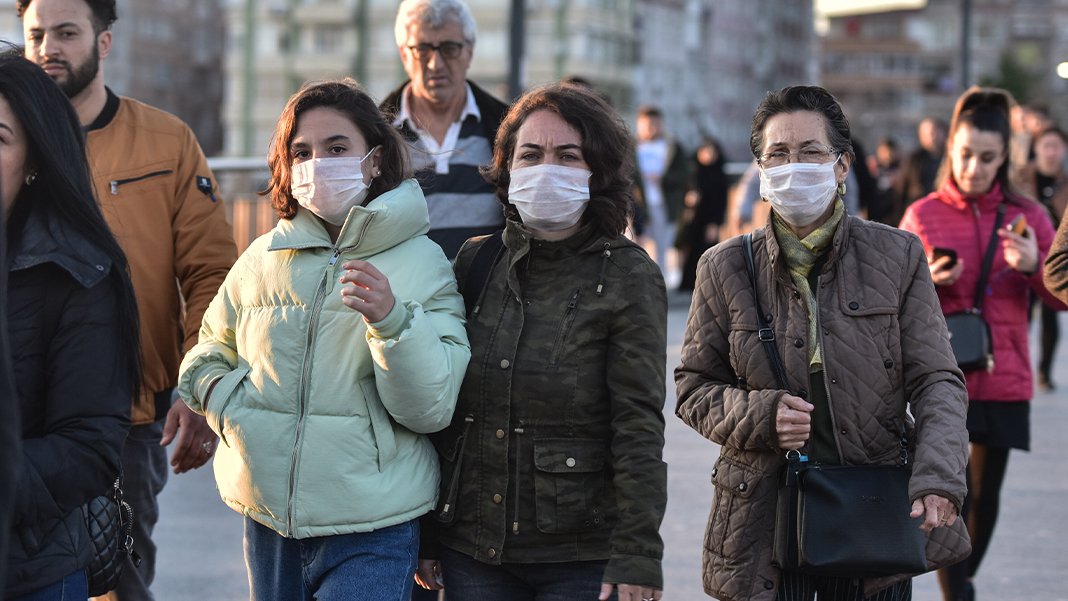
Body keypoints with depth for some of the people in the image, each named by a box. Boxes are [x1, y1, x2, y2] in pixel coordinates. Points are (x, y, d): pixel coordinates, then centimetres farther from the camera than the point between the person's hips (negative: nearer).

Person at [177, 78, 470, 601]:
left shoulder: (421, 263, -3)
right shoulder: (262, 260, 7)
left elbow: (432, 407, -11)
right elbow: (204, 359, 17)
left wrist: (391, 319, -26)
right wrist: (230, 405, -3)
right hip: (267, 523, 4)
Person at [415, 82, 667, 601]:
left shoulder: (628, 277, -5)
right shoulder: (474, 263, 6)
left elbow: (639, 426, -9)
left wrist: (637, 554, -15)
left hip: (582, 557, -3)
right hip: (471, 548, 4)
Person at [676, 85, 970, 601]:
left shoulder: (898, 257, 1)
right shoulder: (725, 268, 2)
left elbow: (936, 381, -1)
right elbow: (693, 388, 7)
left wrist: (937, 478, -18)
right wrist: (760, 416, -14)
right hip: (763, 528, 0)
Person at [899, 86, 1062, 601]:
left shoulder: (1027, 216, 3)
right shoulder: (922, 216, -1)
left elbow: (1062, 297, 2)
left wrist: (1034, 265, -17)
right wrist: (927, 280, -15)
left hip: (1002, 382, 2)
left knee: (984, 497, 11)